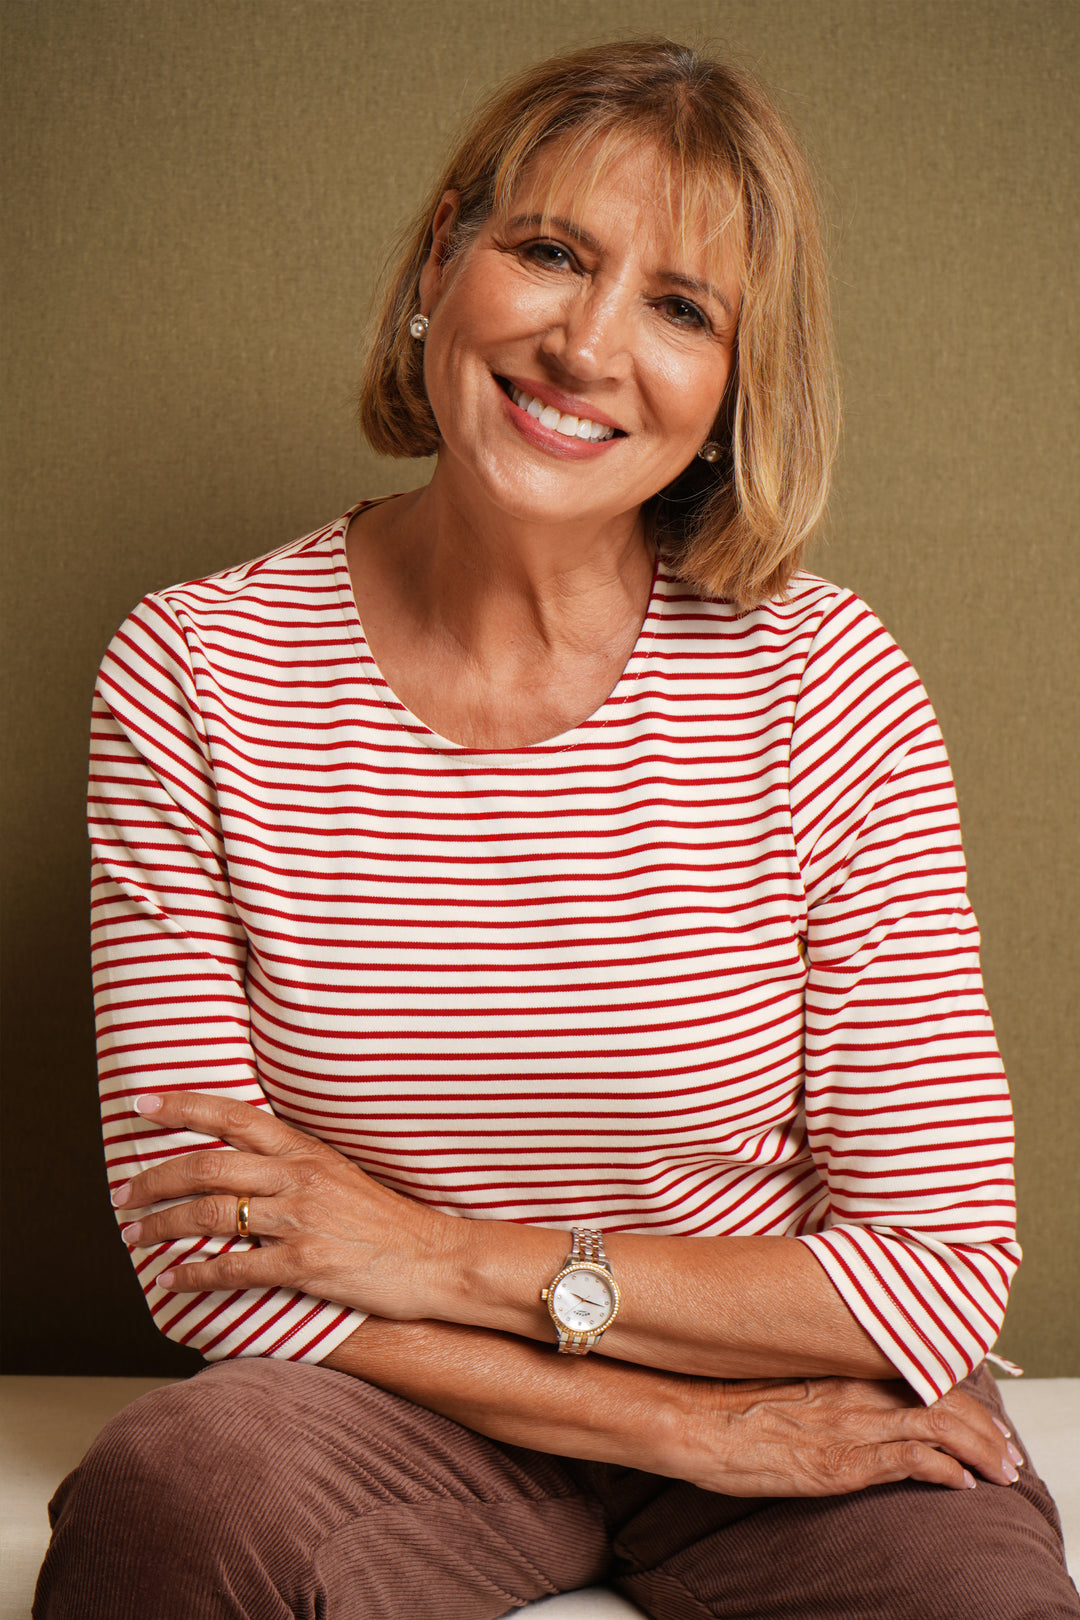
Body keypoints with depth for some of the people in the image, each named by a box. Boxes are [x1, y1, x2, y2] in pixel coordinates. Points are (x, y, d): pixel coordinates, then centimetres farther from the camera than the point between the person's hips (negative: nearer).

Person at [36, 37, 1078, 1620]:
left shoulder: (823, 687, -13)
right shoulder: (194, 677, -11)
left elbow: (943, 1269, -10)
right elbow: (212, 1264, -11)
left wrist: (450, 1258, -15)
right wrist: (690, 1427, -16)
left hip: (805, 1405, 1)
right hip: (395, 1407, 0)